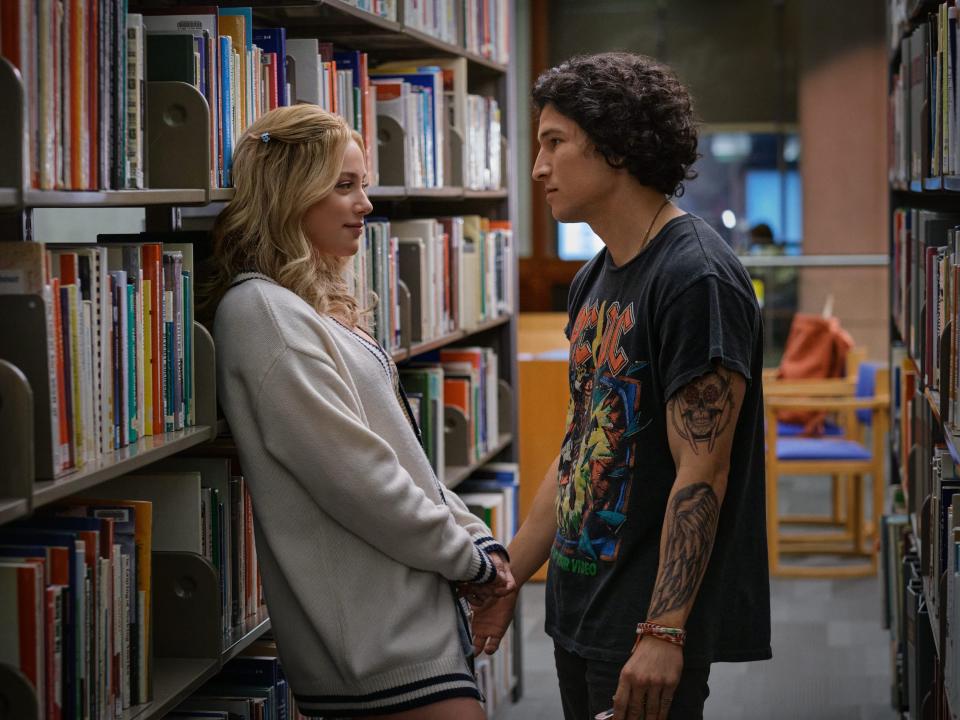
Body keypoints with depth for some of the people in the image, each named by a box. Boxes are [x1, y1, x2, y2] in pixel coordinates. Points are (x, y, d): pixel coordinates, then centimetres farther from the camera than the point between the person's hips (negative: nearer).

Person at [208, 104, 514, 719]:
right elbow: (353, 475, -18)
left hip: (415, 608, 10)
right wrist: (468, 555, -9)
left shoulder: (319, 305, 16)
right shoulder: (261, 311, -15)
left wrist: (473, 532, 7)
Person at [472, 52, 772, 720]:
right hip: (578, 613, 9)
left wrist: (663, 631, -24)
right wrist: (505, 582, 16)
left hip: (647, 627, -9)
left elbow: (701, 471, -21)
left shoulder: (697, 278, -16)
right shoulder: (594, 281, 12)